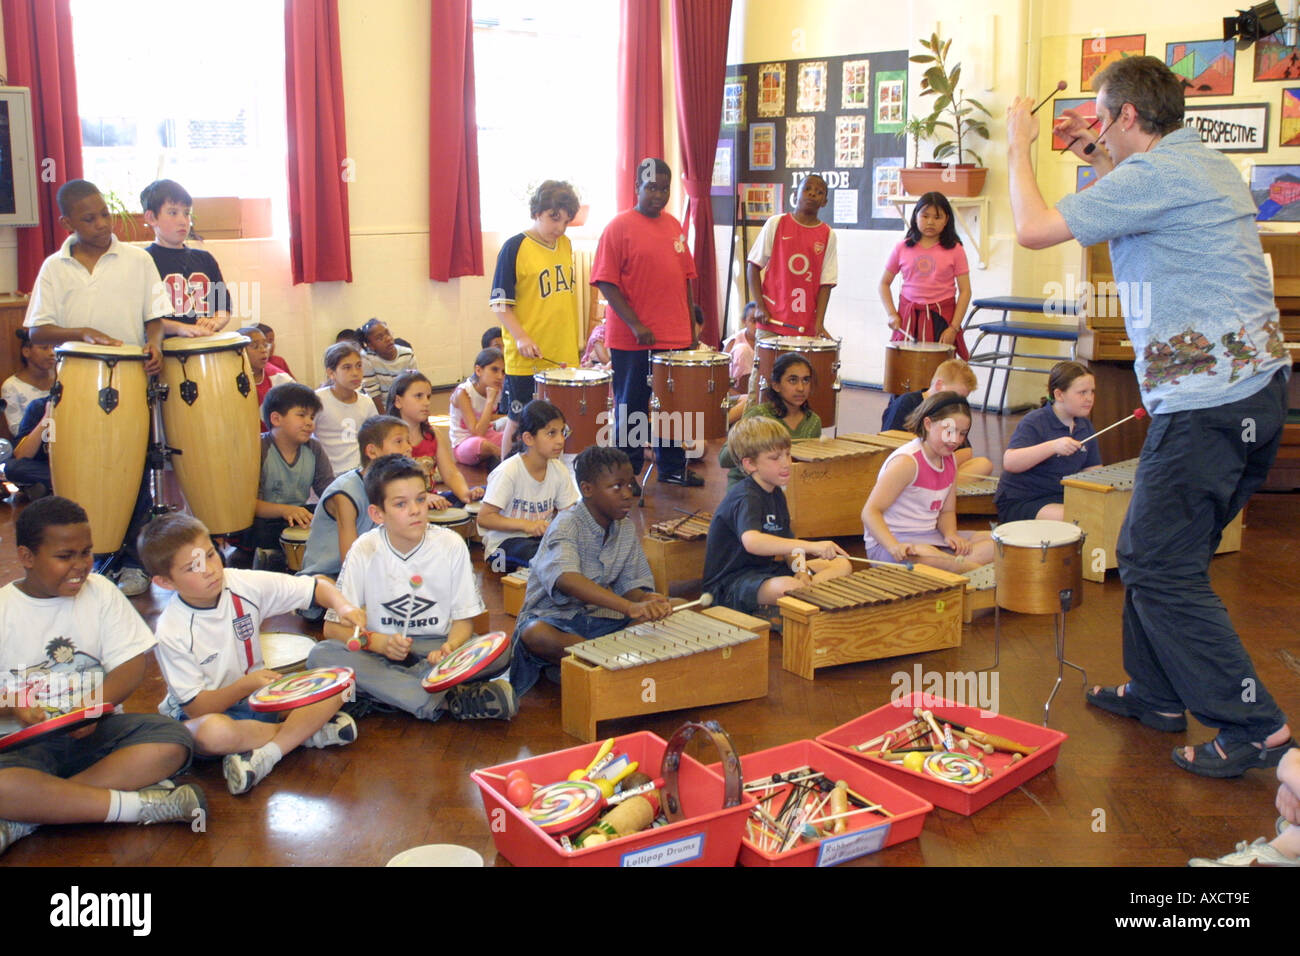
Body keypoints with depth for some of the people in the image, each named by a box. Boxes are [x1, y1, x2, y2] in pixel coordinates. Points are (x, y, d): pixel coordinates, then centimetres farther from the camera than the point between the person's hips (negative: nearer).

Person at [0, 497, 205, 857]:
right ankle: (141, 804, -26)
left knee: (173, 742, -27)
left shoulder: (100, 592, 5)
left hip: (97, 731, 3)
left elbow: (132, 665, 1)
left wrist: (96, 706, -18)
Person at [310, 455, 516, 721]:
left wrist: (450, 648, -24)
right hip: (381, 653, 1)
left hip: (435, 649, 0)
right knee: (321, 655, -29)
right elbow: (333, 626, -4)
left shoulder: (451, 545, -4)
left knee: (500, 653, -26)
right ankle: (448, 701, -32)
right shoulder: (364, 552, -5)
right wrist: (377, 642, -23)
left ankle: (383, 689, -26)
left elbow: (464, 619, -1)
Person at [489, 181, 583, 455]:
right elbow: (500, 303, -10)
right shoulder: (515, 247, -9)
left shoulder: (565, 245, 9)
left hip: (565, 357, 5)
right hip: (526, 360, -5)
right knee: (518, 422, 4)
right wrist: (520, 337, -22)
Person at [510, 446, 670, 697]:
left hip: (600, 618, 6)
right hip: (553, 617, -6)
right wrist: (629, 607, -49)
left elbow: (630, 586, 5)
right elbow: (566, 579, -37)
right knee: (535, 634, -40)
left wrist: (645, 599, -22)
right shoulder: (567, 525, -17)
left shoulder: (627, 529, 4)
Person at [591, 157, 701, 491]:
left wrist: (691, 328, 12)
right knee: (631, 409, 6)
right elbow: (606, 281, -12)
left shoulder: (675, 226, 10)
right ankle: (628, 474, 18)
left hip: (675, 338, 6)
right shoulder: (620, 226, -8)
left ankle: (672, 466, 30)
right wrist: (635, 325, -19)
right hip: (632, 340, -6)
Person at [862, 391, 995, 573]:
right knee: (926, 555, -42)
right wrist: (894, 547, -38)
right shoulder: (907, 461, -18)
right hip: (887, 543, -9)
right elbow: (870, 512, -23)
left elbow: (947, 511, 15)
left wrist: (950, 535, -9)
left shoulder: (949, 460, 8)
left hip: (929, 538, 9)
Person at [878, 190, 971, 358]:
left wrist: (954, 328, -9)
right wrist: (892, 314, -2)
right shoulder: (902, 249, 5)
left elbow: (965, 291, -2)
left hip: (941, 318, -1)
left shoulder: (954, 250, 0)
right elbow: (884, 283, 12)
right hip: (908, 318, 2)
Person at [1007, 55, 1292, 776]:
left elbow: (1033, 229, -13)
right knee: (1148, 551, 18)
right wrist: (1104, 162, 29)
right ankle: (1156, 693, 30)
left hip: (1206, 401, -10)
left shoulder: (1155, 175, -14)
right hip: (1254, 387, 10)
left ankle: (1254, 728, 1)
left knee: (1161, 569, -4)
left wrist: (1018, 146, 2)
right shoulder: (1208, 164, 17)